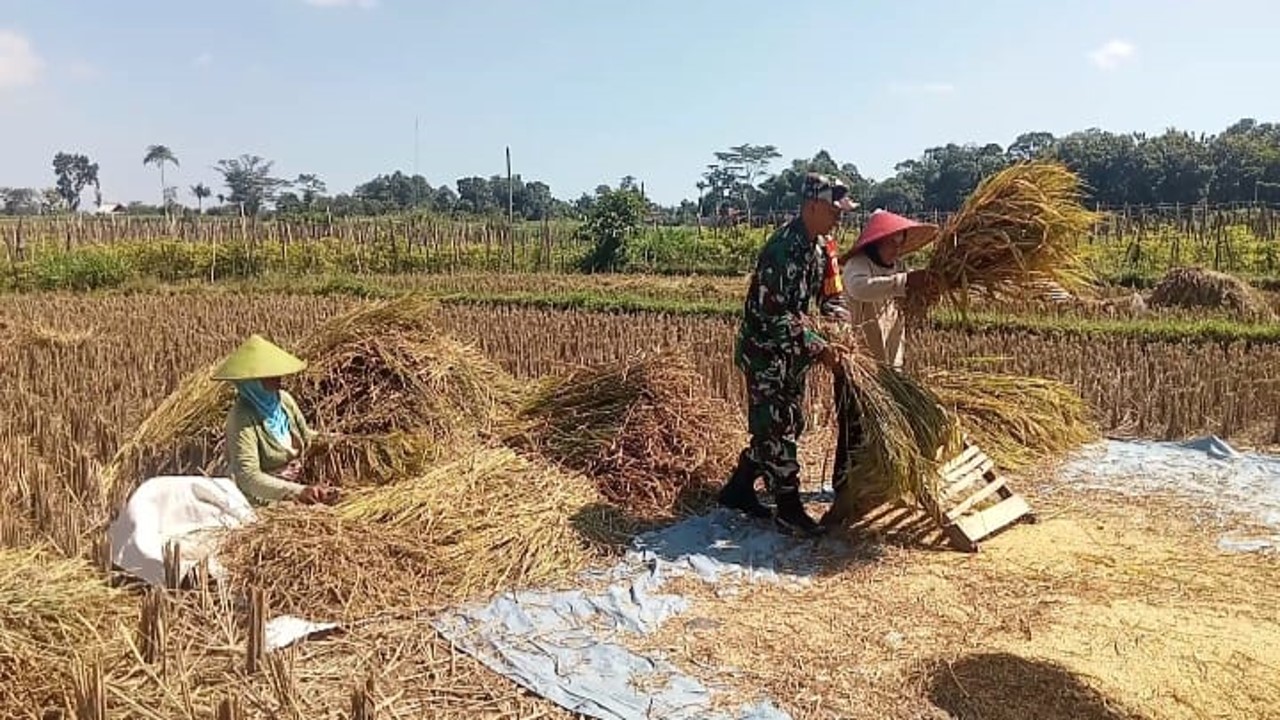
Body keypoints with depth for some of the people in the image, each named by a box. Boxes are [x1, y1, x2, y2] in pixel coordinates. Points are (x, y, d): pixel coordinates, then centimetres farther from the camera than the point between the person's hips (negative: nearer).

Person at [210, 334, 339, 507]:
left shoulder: (283, 399, 1)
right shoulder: (242, 418, -17)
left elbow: (307, 437, 16)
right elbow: (249, 477, -25)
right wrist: (298, 491, -35)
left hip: (296, 483, 7)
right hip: (267, 497, -7)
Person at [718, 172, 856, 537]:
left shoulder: (822, 246, 4)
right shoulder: (783, 248, -24)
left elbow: (830, 296, 12)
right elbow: (774, 315, -27)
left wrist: (844, 323, -7)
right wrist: (818, 346, -26)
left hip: (792, 350, 10)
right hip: (764, 347, -9)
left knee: (790, 424, 14)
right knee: (776, 428, -4)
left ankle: (738, 489, 27)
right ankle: (789, 510, 6)